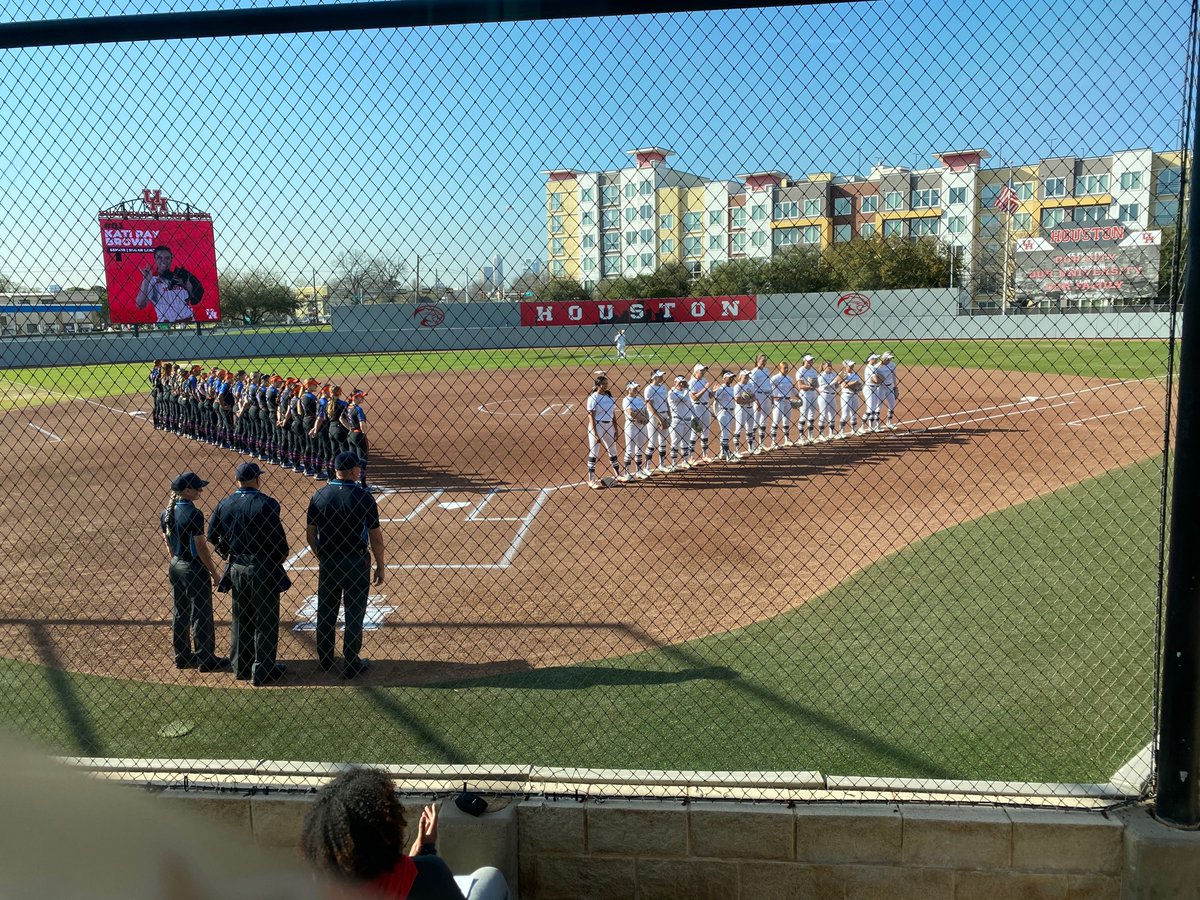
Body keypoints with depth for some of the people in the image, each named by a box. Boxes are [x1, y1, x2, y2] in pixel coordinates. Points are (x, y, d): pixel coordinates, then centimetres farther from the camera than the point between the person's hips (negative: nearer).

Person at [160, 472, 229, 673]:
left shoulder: (167, 512, 3)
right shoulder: (193, 514, -21)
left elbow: (167, 541, 12)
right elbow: (201, 548, -19)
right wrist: (214, 573, -12)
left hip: (175, 566, 8)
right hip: (194, 568, -8)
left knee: (179, 613, 16)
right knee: (201, 615, 2)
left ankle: (182, 656, 26)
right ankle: (205, 659, 10)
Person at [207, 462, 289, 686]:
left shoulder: (224, 504, 2)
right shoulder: (265, 504, -17)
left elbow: (212, 535, 9)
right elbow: (277, 536, -19)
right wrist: (281, 556, 0)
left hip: (236, 568, 6)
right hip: (263, 568, -6)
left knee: (241, 618, 18)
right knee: (265, 620, 5)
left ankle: (241, 668, 28)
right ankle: (261, 672, 9)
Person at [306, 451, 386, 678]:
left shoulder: (319, 496, -3)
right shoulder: (362, 496, -14)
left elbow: (311, 536, 3)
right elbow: (375, 537, -12)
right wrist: (380, 566, -1)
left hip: (327, 563, 4)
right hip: (356, 563, -4)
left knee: (325, 613, 16)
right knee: (354, 614, 7)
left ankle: (324, 660, 29)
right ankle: (351, 665, 13)